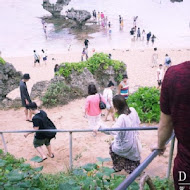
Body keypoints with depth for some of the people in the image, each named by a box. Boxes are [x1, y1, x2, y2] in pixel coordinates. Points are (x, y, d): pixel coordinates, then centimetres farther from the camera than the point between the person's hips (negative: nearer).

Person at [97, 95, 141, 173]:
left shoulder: (122, 118, -34)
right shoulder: (132, 110, -12)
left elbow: (112, 131, -44)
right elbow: (138, 123, 4)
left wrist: (100, 126, -43)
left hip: (126, 146, -6)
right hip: (134, 143, 6)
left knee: (112, 147, 24)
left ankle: (117, 167, 40)